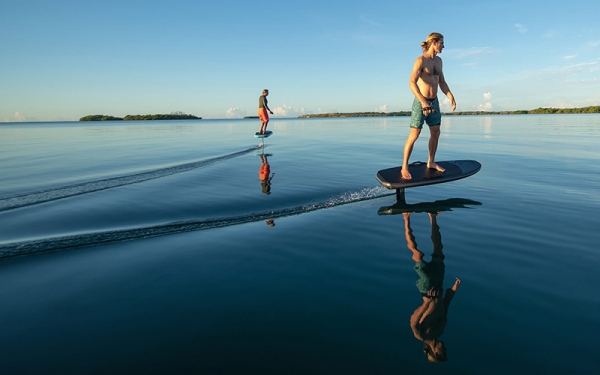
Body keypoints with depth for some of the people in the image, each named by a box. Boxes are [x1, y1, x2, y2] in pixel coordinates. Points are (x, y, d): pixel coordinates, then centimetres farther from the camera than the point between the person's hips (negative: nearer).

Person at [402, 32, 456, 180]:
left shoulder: (438, 60, 11)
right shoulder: (420, 60, -14)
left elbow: (442, 82, 16)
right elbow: (412, 83, -24)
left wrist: (451, 97, 2)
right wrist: (423, 102, -33)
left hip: (434, 101, 8)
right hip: (420, 102, -8)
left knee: (435, 133, 12)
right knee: (414, 135, -7)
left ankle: (431, 162, 27)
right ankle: (404, 167, 0)